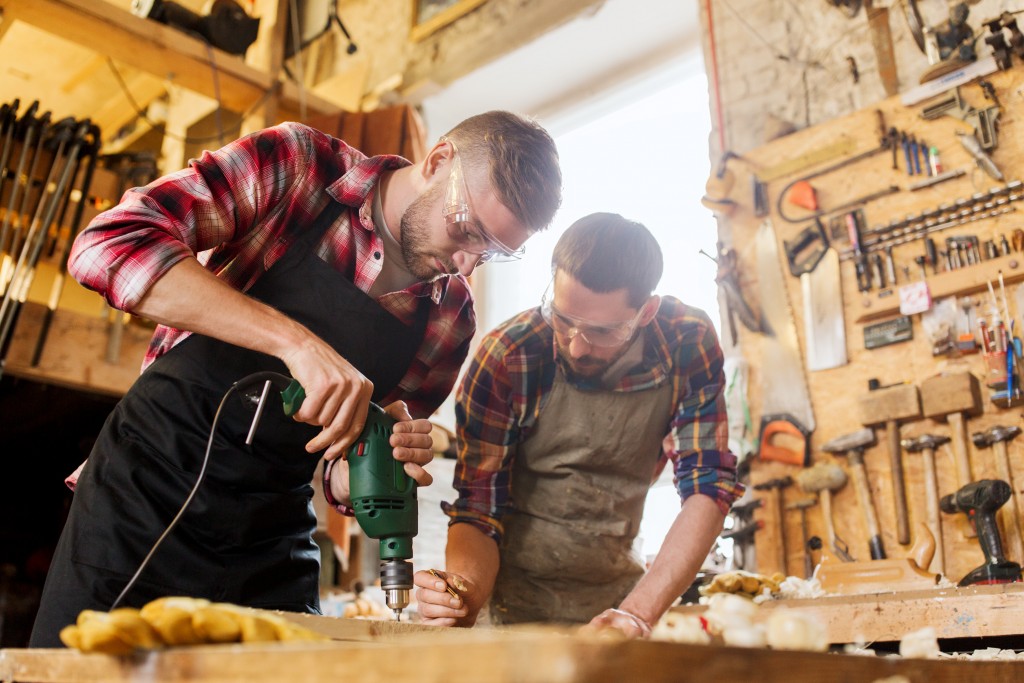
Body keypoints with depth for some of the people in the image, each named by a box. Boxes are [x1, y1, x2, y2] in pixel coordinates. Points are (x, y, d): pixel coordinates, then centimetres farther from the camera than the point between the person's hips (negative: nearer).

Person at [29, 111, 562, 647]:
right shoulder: (295, 165, -10)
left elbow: (339, 476, 7)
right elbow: (110, 245, -23)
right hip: (142, 500, -2)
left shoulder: (451, 320, 0)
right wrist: (294, 340, -31)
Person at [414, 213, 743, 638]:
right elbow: (478, 511, -13)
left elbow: (708, 488, -13)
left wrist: (638, 614, -24)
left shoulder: (688, 345, -13)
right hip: (519, 604, -2)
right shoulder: (505, 358, -19)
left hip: (616, 596, 3)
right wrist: (465, 594, -33)